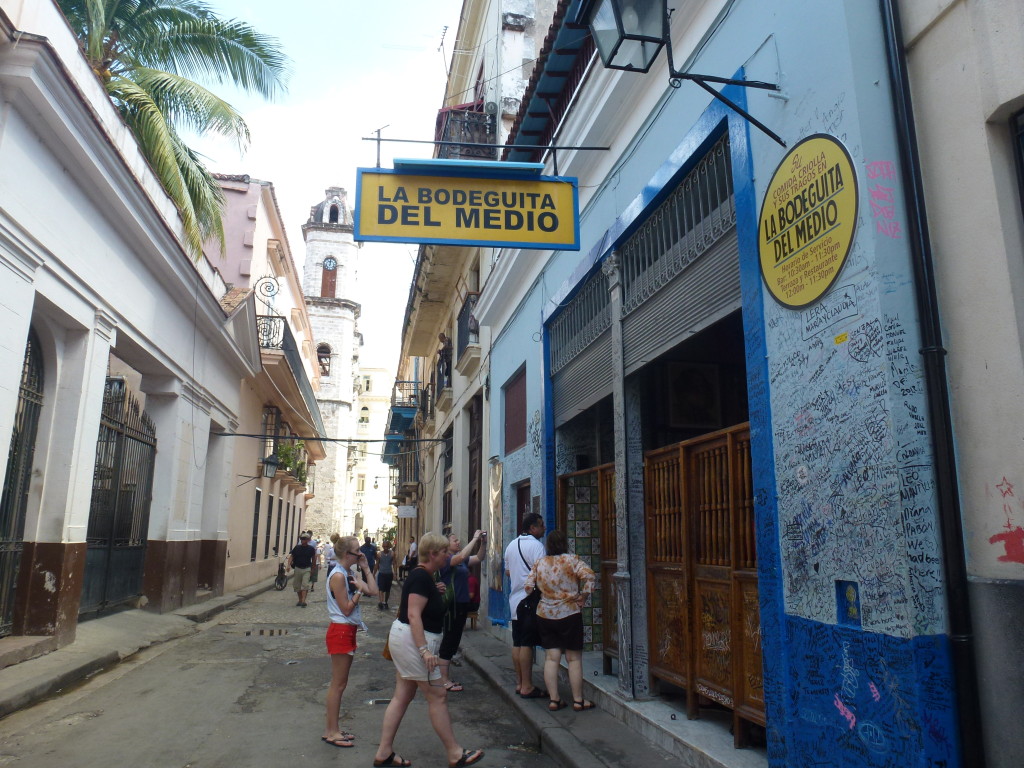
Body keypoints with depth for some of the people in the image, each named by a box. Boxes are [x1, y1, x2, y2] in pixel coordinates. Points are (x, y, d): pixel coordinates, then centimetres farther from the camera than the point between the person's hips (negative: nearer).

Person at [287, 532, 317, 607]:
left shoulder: (311, 549, -4)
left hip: (306, 569, -3)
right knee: (297, 586, 11)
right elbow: (291, 556, 2)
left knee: (305, 585, -14)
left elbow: (313, 557, 9)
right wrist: (289, 565, -13)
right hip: (298, 569, 3)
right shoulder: (297, 547, -1)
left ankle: (303, 601, -17)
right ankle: (300, 600, 27)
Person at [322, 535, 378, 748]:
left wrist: (366, 568, 5)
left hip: (348, 631, 10)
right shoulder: (338, 576, -18)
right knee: (338, 683, -2)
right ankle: (331, 732, 7)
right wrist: (359, 589, -17)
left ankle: (331, 728, 23)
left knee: (339, 683, 14)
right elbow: (346, 609, -17)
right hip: (340, 631, -10)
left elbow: (373, 591, 6)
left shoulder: (350, 575, 10)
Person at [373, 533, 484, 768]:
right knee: (437, 696, -1)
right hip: (413, 641, -10)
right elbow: (413, 615, -26)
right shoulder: (421, 576, -20)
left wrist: (435, 591, 14)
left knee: (402, 697, 13)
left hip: (406, 640, 10)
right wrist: (425, 651, -29)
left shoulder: (422, 575, 11)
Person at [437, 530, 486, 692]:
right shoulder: (445, 560, -13)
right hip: (451, 605, -9)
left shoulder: (462, 561, 12)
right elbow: (461, 556, -31)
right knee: (449, 641, -3)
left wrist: (482, 542, 0)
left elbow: (479, 558, 14)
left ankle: (445, 677, 23)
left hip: (461, 604, 9)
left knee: (453, 642, 14)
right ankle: (444, 680, 4)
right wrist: (475, 538, -25)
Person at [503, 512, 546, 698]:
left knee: (517, 643, 12)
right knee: (527, 644, -5)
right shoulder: (535, 545, -14)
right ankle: (527, 686, 0)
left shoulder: (511, 545, 14)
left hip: (515, 600, 8)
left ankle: (519, 683, 19)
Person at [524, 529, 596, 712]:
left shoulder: (539, 563, 3)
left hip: (544, 615, 4)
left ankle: (554, 700, 10)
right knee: (574, 658, 6)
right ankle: (578, 700, 13)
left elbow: (528, 587, 1)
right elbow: (589, 575, -22)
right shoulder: (571, 560, -9)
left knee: (551, 658, 8)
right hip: (569, 614, -4)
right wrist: (582, 597, -10)